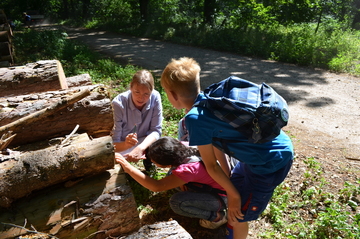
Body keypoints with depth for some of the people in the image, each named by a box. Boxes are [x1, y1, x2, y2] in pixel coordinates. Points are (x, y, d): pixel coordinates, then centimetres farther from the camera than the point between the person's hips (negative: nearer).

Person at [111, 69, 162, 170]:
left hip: (145, 142, 2)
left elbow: (156, 130, -18)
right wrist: (126, 144, -51)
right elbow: (113, 143, -27)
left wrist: (141, 147, -38)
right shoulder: (119, 103, -28)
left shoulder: (155, 97, -22)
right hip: (122, 146, -2)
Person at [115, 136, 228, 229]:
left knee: (176, 202, -26)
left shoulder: (188, 169, -37)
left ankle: (218, 216, -4)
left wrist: (127, 167, -39)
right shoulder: (179, 148, -16)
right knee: (172, 175, 3)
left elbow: (156, 186, -40)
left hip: (223, 197, -8)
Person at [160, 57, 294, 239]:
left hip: (272, 162, -9)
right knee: (234, 186, 27)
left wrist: (234, 195, 1)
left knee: (237, 215, 10)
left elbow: (211, 165, -12)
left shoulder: (195, 118, -22)